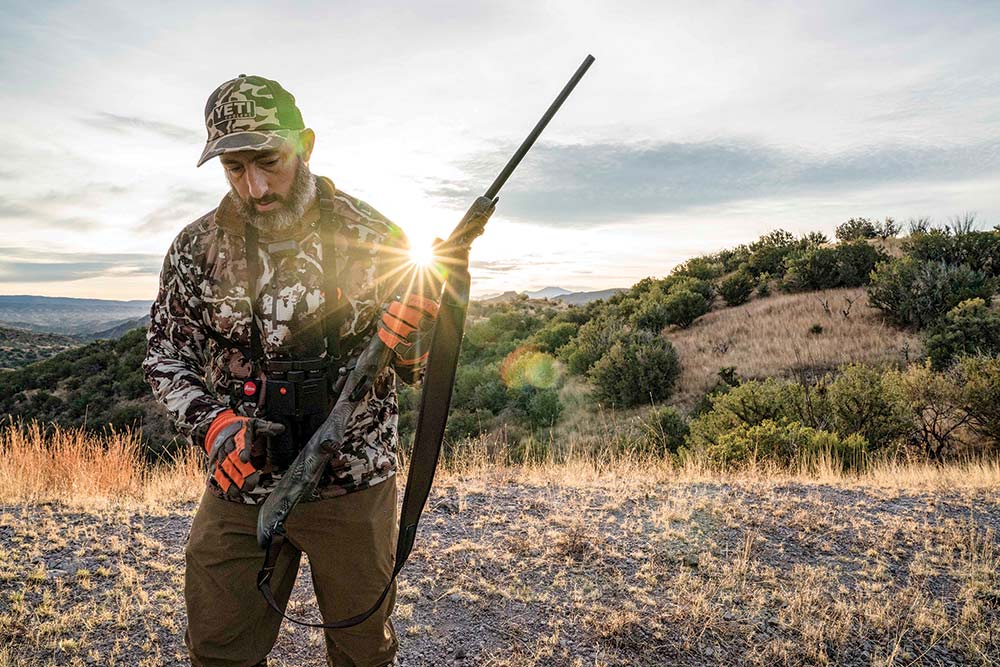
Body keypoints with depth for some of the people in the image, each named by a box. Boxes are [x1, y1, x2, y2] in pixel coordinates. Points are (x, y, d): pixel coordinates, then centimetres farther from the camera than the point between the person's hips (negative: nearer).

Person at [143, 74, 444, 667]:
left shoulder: (372, 236, -8)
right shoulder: (197, 249, -4)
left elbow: (416, 369, -3)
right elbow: (167, 357, 4)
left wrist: (416, 329, -27)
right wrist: (212, 423, -14)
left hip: (355, 486, -1)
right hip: (240, 485, 2)